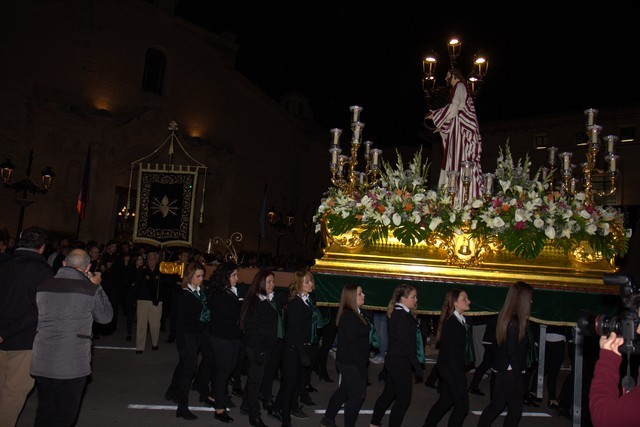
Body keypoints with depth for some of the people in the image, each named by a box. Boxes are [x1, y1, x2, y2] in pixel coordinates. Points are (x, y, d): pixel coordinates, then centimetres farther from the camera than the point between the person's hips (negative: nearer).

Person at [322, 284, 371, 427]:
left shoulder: (356, 314, 9)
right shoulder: (349, 317, -21)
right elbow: (353, 344, -23)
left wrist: (363, 364, 10)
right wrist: (362, 367, -21)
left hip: (349, 361, 10)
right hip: (351, 362, -10)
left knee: (344, 391, 21)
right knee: (357, 394, 0)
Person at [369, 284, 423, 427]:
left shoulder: (397, 313, 9)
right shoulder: (403, 316, -20)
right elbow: (406, 344, -21)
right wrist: (417, 366, -17)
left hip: (393, 360, 10)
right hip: (401, 362, -10)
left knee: (388, 394, 20)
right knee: (403, 398, 1)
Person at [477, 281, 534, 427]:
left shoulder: (505, 317, 5)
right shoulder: (515, 323, -22)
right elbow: (513, 353, -21)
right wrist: (519, 378, -15)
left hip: (502, 371, 8)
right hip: (510, 373, -8)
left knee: (496, 405, 16)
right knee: (515, 409, 6)